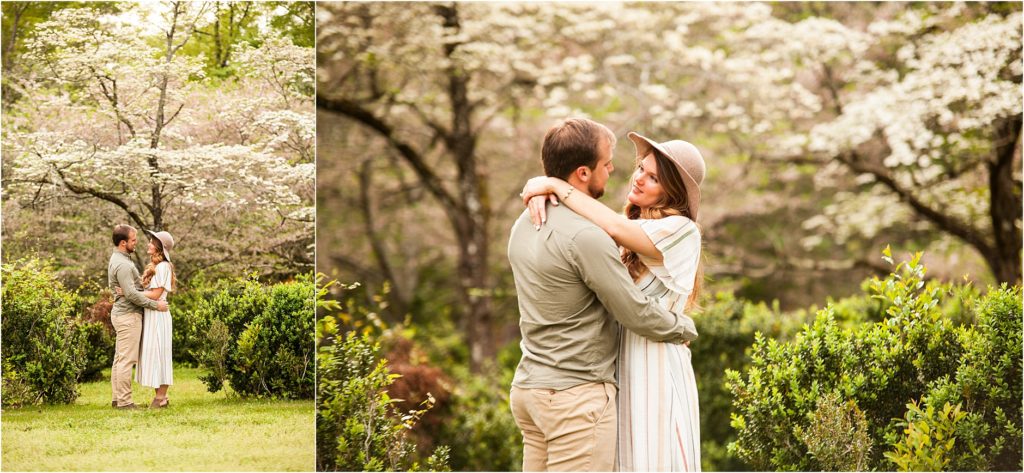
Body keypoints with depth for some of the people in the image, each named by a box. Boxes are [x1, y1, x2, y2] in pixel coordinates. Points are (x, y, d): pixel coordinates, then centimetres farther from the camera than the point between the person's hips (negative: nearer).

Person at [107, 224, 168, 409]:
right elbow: (131, 294, -22)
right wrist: (155, 305, -17)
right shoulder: (122, 264, -18)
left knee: (120, 358, 12)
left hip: (121, 313, 10)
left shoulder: (118, 259, 14)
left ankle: (118, 398, 16)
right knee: (127, 360, -8)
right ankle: (124, 401, -8)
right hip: (128, 315, -10)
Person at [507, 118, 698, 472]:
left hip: (529, 387, 9)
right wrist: (685, 327, 4)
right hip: (576, 393, -9)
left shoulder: (525, 224, 8)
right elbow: (637, 313, -13)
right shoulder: (585, 237, -21)